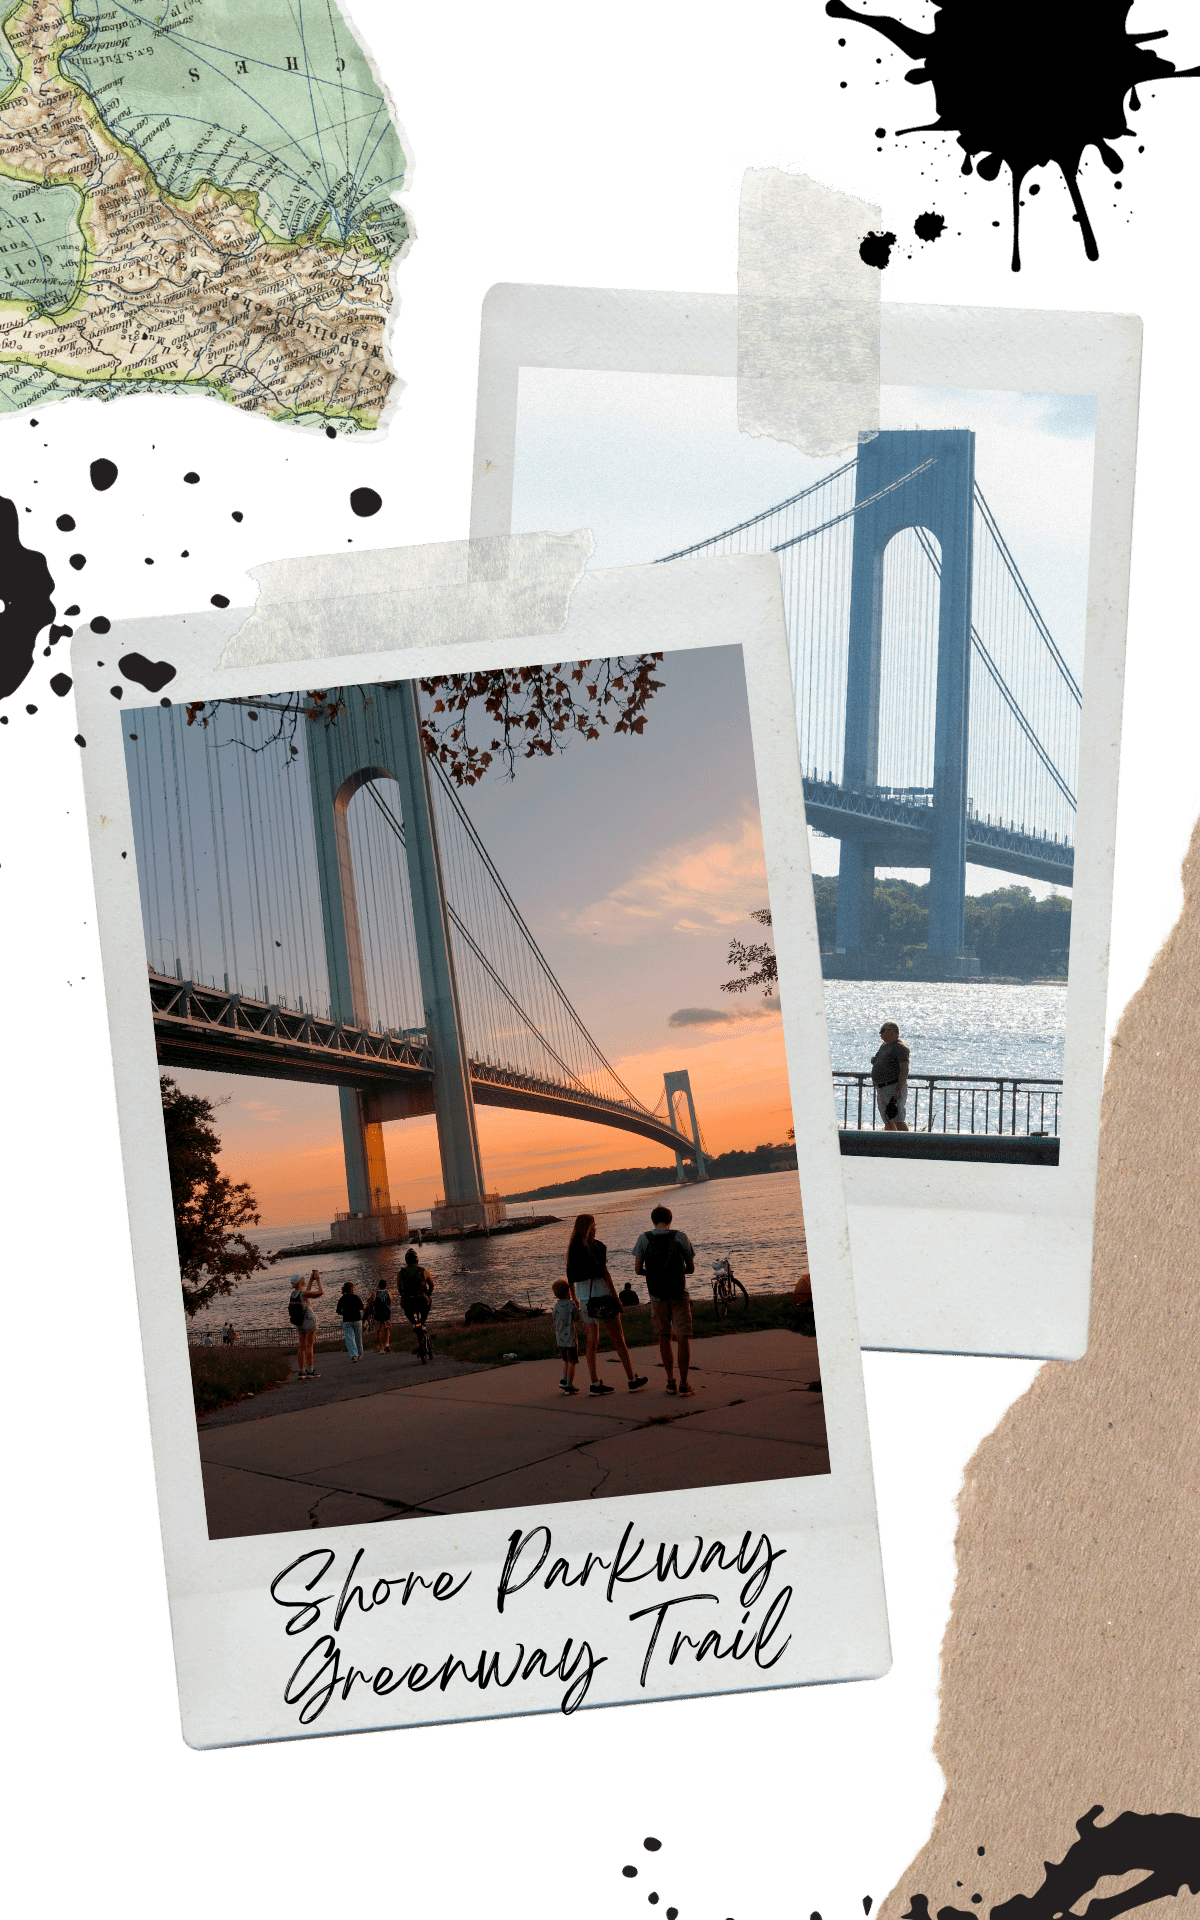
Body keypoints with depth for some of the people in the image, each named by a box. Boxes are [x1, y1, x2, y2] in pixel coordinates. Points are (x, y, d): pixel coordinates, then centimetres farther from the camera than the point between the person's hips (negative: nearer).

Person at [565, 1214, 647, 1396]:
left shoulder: (572, 1248, 6)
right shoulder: (596, 1247, -12)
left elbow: (570, 1276, 10)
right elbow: (604, 1274, -14)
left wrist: (574, 1298, 19)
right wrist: (616, 1297, -9)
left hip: (584, 1297, 6)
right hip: (602, 1295, -6)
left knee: (592, 1340, 9)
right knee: (618, 1338, 3)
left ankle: (595, 1383, 6)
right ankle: (632, 1380, 9)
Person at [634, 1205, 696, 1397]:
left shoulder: (643, 1239, -2)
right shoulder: (681, 1238, -4)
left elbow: (638, 1269, -1)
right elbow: (691, 1268, 2)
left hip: (657, 1295, 1)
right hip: (679, 1294, -1)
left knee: (664, 1337, 14)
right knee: (683, 1338, 1)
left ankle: (671, 1382, 17)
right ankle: (683, 1385, -4)